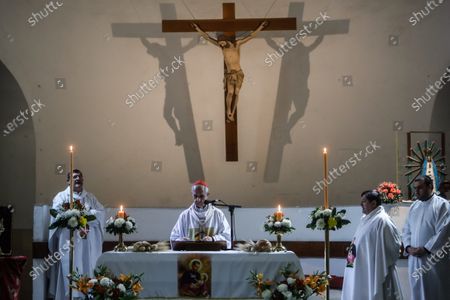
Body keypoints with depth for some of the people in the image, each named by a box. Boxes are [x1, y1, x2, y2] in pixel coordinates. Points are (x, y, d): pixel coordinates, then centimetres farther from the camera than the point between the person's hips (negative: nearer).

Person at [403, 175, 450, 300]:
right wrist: (408, 247, -4)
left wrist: (426, 249, -16)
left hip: (435, 260, -6)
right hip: (415, 260, 6)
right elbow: (406, 230, 15)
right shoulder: (414, 206, 14)